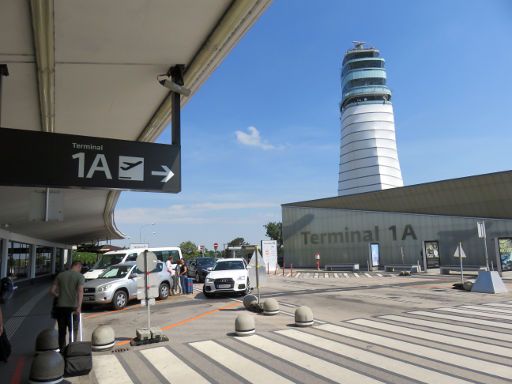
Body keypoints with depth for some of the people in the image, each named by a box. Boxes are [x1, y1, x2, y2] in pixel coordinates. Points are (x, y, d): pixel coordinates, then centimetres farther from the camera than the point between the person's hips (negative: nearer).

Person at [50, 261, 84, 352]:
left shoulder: (60, 275, 7)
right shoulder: (80, 276, -5)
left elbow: (52, 290, 5)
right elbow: (80, 291, -19)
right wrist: (79, 307, -25)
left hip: (60, 306, 4)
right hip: (72, 307, -3)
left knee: (62, 331, 14)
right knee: (73, 330, 9)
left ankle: (62, 350, 21)